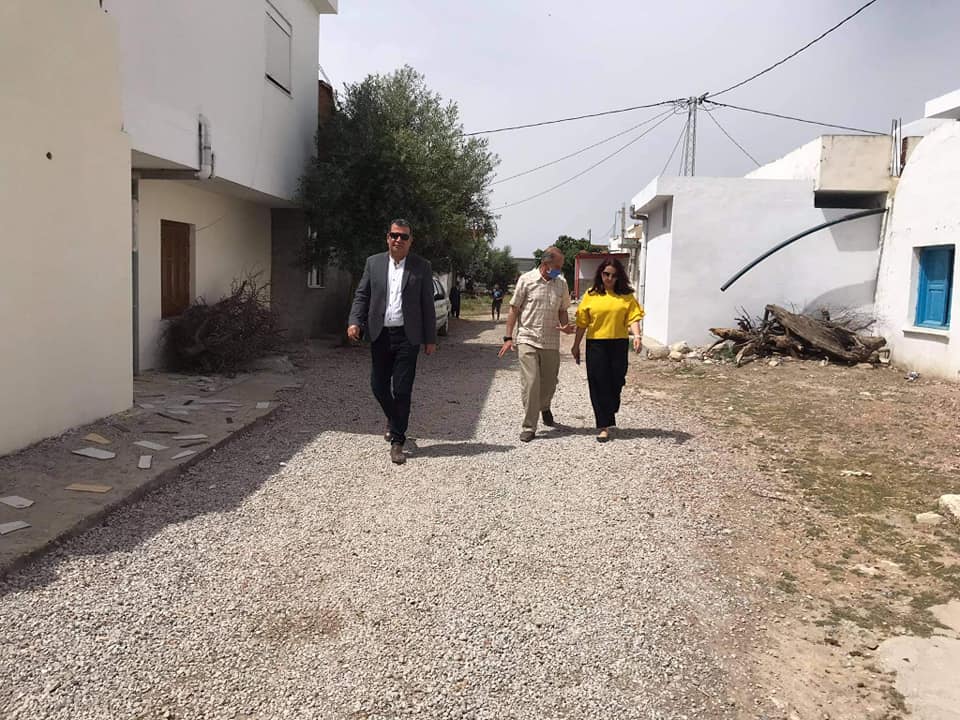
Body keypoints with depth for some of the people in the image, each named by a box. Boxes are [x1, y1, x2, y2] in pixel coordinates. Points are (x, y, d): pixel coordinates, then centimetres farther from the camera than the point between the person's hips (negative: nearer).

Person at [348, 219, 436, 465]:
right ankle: (393, 419, 39)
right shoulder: (373, 263, 8)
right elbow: (361, 295, 8)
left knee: (402, 390, -3)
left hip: (407, 336, -3)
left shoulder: (421, 267, 2)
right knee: (378, 385, 9)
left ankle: (397, 441, 6)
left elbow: (427, 305, 2)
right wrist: (355, 322, -9)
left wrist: (430, 339, 1)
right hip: (380, 335, 3)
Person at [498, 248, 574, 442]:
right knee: (530, 383, -8)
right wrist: (508, 337, -6)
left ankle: (544, 408, 46)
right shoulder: (526, 280, -5)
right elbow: (514, 309, -1)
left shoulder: (561, 283, 7)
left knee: (549, 382, 15)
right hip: (528, 340, -4)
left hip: (551, 342, 4)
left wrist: (565, 326, -5)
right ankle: (528, 427, 0)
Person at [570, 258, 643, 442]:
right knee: (599, 385, -1)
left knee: (616, 382, 7)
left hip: (619, 344, 0)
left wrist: (637, 335, -21)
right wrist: (576, 345, 6)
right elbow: (582, 323, 6)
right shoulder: (591, 295, 4)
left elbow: (633, 317, -4)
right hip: (596, 345, 0)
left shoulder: (626, 296, 4)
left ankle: (608, 416, 31)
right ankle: (604, 426, 5)